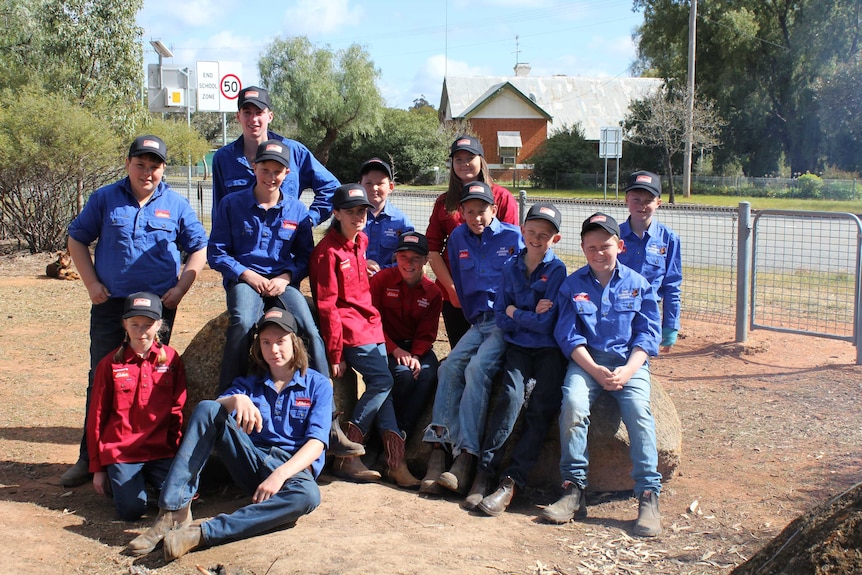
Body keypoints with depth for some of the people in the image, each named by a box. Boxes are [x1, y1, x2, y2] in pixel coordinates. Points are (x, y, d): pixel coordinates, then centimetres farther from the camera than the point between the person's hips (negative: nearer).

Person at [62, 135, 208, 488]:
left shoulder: (176, 205, 4)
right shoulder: (104, 199, 4)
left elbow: (199, 248, 8)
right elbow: (77, 239, 9)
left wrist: (181, 288, -3)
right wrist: (91, 283, -1)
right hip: (110, 303, 0)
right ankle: (90, 457, 12)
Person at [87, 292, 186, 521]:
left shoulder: (171, 360, 3)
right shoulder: (110, 364, 1)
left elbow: (178, 411, 8)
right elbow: (96, 417, 5)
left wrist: (175, 453, 4)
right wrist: (97, 468, 5)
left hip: (161, 451, 1)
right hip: (121, 452, -1)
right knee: (132, 509, -21)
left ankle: (151, 477, 10)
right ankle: (121, 481, 12)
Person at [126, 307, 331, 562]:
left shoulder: (318, 384, 5)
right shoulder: (249, 383, 17)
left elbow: (316, 443, -7)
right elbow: (212, 412, -2)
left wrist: (281, 474, -23)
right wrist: (236, 400, -26)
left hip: (293, 468, -3)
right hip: (251, 461, 3)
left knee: (308, 494, -40)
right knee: (206, 408, -19)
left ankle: (201, 533, -42)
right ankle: (174, 512, -29)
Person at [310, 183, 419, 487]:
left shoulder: (360, 242, 13)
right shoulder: (327, 251, -11)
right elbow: (327, 306, -14)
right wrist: (335, 354, -15)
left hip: (370, 325, 8)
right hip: (350, 330, -8)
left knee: (379, 385, 1)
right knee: (382, 381, -16)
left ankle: (396, 462, -1)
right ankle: (346, 457, -9)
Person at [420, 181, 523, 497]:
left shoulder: (513, 237, 0)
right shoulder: (458, 238, 14)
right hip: (479, 322, 6)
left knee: (477, 369, -28)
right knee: (449, 367, -18)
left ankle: (466, 458, -33)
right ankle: (438, 450, -24)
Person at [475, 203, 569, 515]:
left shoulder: (557, 270, -5)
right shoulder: (511, 267, 7)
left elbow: (546, 323, -12)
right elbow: (501, 318, 3)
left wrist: (515, 312, -1)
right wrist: (531, 314, -10)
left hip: (549, 349, -2)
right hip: (518, 347, 2)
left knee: (543, 406, -20)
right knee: (511, 396, -22)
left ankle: (510, 483, -21)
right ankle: (484, 472, -21)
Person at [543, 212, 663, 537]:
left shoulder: (638, 284, 9)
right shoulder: (572, 285, 9)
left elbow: (647, 334, 4)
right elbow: (568, 335, 2)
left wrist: (627, 370, -13)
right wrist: (596, 370, -13)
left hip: (630, 361, 0)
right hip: (586, 360, 0)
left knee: (638, 409, -28)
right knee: (573, 404, -29)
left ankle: (649, 497, -24)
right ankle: (573, 491, -22)